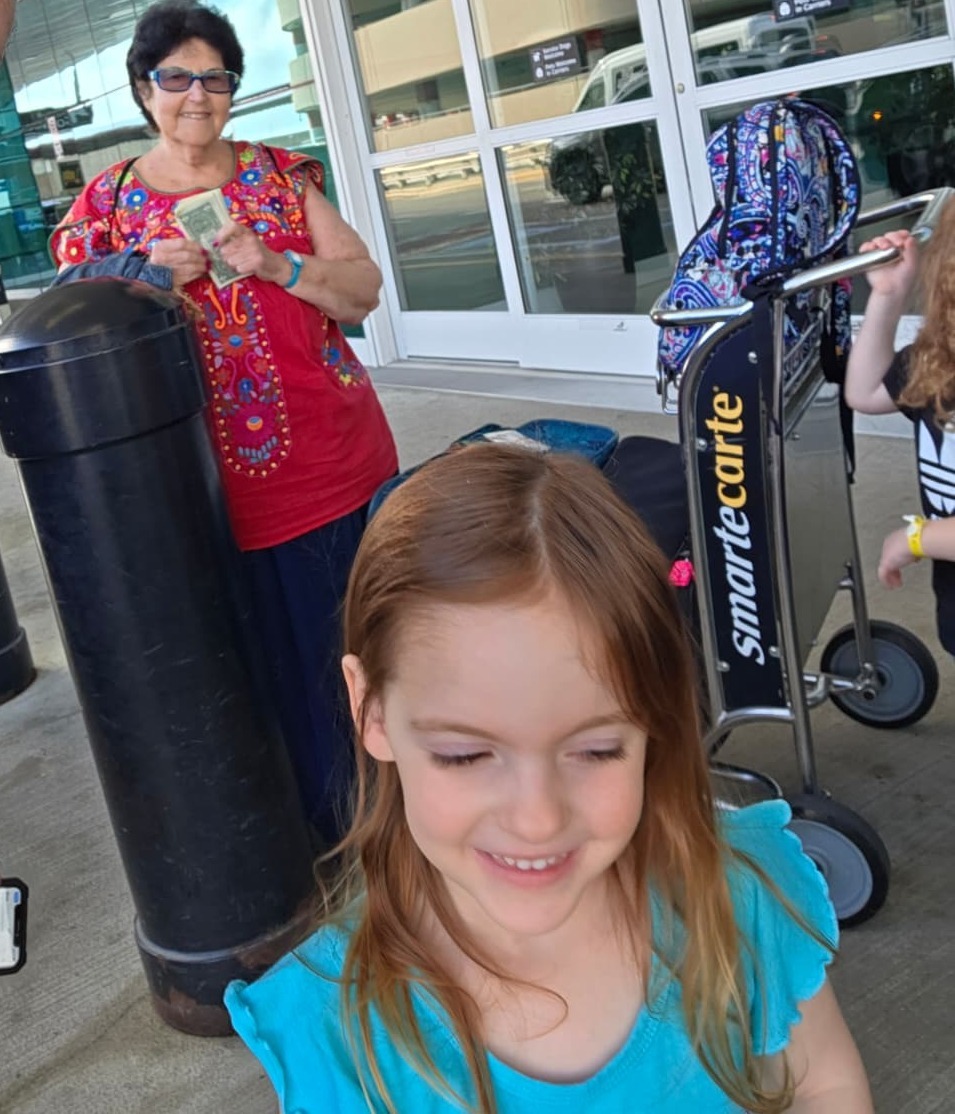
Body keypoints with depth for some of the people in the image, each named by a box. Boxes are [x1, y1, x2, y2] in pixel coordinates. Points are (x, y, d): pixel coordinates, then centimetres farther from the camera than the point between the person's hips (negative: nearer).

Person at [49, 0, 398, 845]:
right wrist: (154, 280, -13)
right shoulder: (109, 206, 4)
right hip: (239, 487, -1)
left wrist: (275, 264, -15)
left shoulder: (280, 175, 7)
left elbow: (364, 292, 2)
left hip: (347, 460, 2)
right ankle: (326, 843, 27)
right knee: (291, 670, 6)